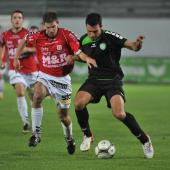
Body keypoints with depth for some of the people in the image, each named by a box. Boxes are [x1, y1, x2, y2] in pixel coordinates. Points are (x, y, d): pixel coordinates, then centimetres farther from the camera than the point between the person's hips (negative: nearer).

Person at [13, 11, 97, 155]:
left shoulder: (66, 35, -15)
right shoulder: (38, 37, -8)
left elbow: (79, 52, -23)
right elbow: (24, 40, 12)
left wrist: (87, 58, -43)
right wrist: (16, 58, 12)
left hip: (62, 79, -1)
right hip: (45, 77, 1)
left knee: (63, 114, 6)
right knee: (37, 96, -31)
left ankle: (69, 139, 37)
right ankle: (36, 133, -21)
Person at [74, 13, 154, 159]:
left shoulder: (110, 37, -13)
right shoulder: (83, 40, 2)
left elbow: (132, 46, -18)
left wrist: (138, 43, -41)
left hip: (113, 80, -4)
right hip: (94, 80, 4)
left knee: (119, 114, -22)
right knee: (79, 103, -23)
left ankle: (144, 140, 1)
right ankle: (87, 136, 3)